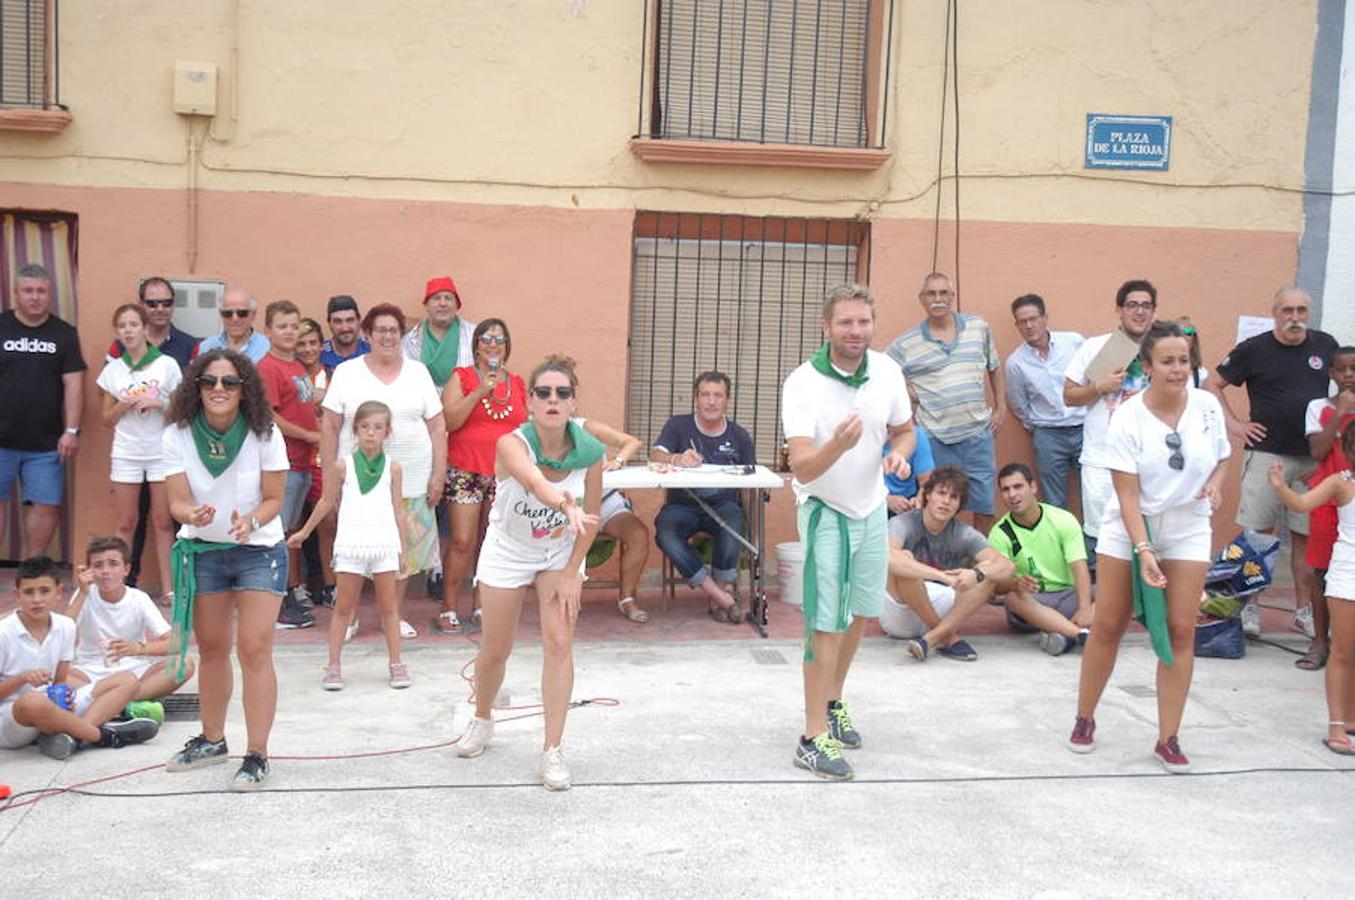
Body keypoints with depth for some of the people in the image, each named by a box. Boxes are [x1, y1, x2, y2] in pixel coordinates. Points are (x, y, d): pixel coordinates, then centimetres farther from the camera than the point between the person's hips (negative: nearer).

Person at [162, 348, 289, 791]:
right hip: (202, 550, 3)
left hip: (259, 550, -3)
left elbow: (273, 499, -11)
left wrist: (251, 521, -32)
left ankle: (257, 755, -3)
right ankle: (212, 739, 34)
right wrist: (193, 515, -36)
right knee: (211, 648, 15)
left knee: (254, 649, -10)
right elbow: (177, 500, -13)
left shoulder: (264, 434, -16)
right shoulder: (179, 434, -11)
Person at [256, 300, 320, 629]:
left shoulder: (298, 366, 15)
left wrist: (322, 428, 7)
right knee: (277, 531, -3)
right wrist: (310, 435, -13)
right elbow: (268, 417, -18)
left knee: (291, 529, 16)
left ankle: (293, 593, 25)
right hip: (282, 461, -9)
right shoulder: (268, 367, -12)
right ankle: (277, 607, 1)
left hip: (302, 461, 9)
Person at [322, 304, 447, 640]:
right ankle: (348, 617, 15)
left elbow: (437, 427, 8)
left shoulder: (418, 372, 8)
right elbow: (330, 428, 2)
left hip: (410, 482, 2)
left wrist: (438, 475, 1)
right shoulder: (346, 373, 4)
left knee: (404, 550, 7)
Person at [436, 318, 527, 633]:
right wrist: (480, 391, -15)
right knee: (462, 542, -8)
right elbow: (448, 421, -9)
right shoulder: (462, 377, 2)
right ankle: (449, 609, 1)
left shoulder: (518, 383, 13)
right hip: (465, 473, -3)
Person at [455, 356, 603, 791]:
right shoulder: (512, 444, -32)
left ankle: (553, 751, 1)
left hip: (560, 554, 1)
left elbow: (591, 517, -9)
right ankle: (482, 719, 40)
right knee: (495, 651, 9)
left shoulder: (590, 451, -22)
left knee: (559, 643, -10)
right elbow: (533, 480, -56)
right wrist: (566, 506, -75)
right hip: (507, 552, -1)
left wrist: (571, 572, -11)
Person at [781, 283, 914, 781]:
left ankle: (833, 702, 40)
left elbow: (904, 429, 8)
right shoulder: (803, 382, -22)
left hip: (872, 508, 6)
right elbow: (801, 466, -29)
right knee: (827, 623, -9)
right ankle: (814, 737, -2)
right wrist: (838, 445, -49)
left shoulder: (887, 371, -8)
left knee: (860, 613, 18)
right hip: (825, 511, -6)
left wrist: (898, 453, -15)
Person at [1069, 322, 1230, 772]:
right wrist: (1143, 551, -29)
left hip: (1188, 532, 2)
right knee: (1107, 626, 3)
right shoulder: (1127, 418, -16)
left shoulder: (1207, 406, -5)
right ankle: (1084, 719, 22)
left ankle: (1168, 739, 8)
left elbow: (1220, 460, 11)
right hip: (1127, 533, -2)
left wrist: (1215, 484, -12)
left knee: (1180, 630, -3)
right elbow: (1127, 495, -19)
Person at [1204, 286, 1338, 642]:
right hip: (1267, 453, -3)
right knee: (1257, 533, -1)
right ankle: (1250, 606, 8)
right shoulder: (1253, 349, -3)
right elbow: (1212, 384, 4)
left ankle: (1304, 610, 16)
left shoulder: (1325, 345, 7)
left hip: (1313, 457, 3)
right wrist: (1233, 423, -4)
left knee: (1307, 536, 7)